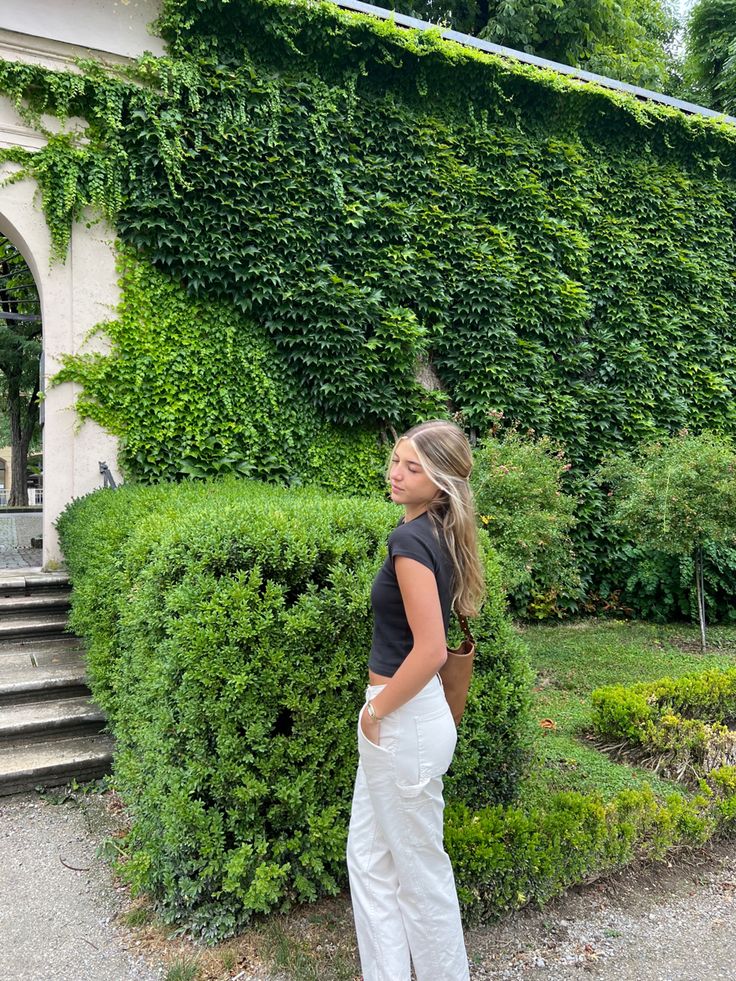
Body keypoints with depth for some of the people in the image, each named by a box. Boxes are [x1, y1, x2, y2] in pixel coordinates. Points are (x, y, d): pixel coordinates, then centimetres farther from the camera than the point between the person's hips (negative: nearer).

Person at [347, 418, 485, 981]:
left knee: (419, 870, 11)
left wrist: (376, 710, -14)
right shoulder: (439, 536, 7)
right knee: (369, 857, 20)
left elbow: (430, 650, -28)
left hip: (405, 721, -9)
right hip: (398, 720, 9)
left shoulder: (410, 540, -21)